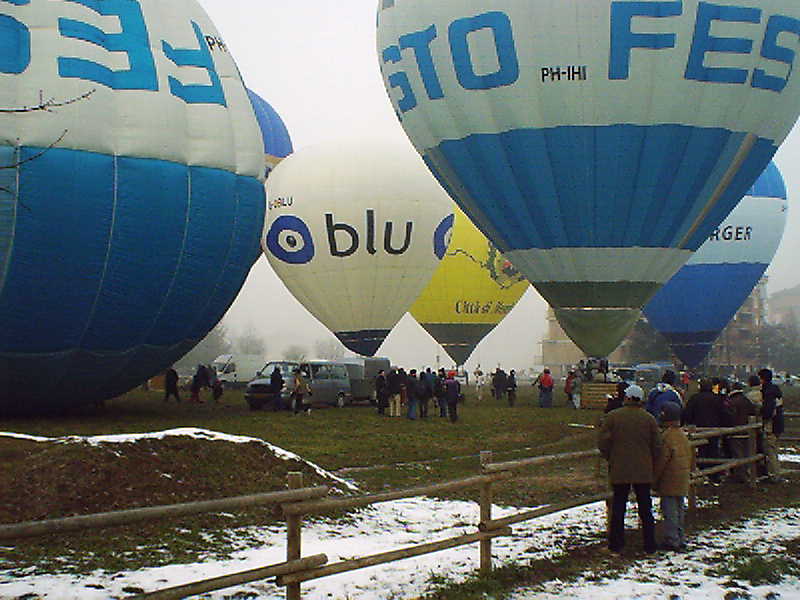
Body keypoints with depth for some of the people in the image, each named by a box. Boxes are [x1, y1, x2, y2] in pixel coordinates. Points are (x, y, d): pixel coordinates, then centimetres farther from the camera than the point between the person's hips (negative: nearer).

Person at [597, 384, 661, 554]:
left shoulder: (612, 417, -4)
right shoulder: (649, 419, 0)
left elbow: (602, 443, -5)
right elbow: (657, 446, 1)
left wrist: (610, 459, 10)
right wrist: (652, 465, 14)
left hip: (619, 470, -1)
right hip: (644, 471, 1)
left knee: (618, 508, 7)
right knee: (645, 508, 10)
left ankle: (616, 546, 9)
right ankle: (650, 546, 13)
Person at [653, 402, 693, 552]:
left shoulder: (666, 436, -17)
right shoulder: (683, 435, 12)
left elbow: (661, 460, -18)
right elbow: (691, 456, 20)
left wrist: (654, 479, -10)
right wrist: (689, 470, 30)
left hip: (669, 481, -9)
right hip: (683, 479, 9)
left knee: (669, 510, -4)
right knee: (679, 508, 15)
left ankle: (671, 540, -3)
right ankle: (680, 538, 22)